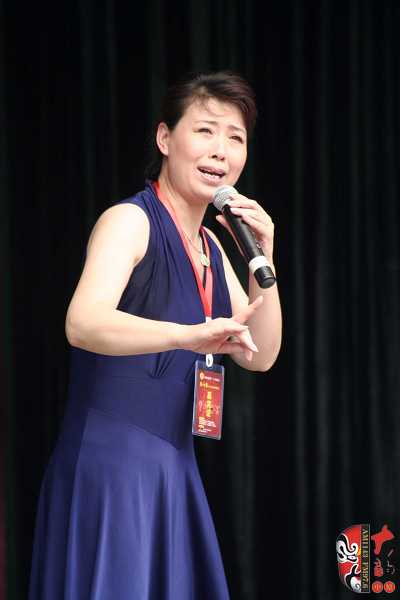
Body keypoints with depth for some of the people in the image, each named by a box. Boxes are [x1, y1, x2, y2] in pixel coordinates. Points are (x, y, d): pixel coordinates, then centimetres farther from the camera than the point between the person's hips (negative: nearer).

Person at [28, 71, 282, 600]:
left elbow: (260, 357, 11)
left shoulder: (210, 247, 14)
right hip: (109, 470, -8)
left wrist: (263, 258, -3)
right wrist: (189, 335, -42)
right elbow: (83, 324, -27)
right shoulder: (129, 222, -10)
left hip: (173, 472, 8)